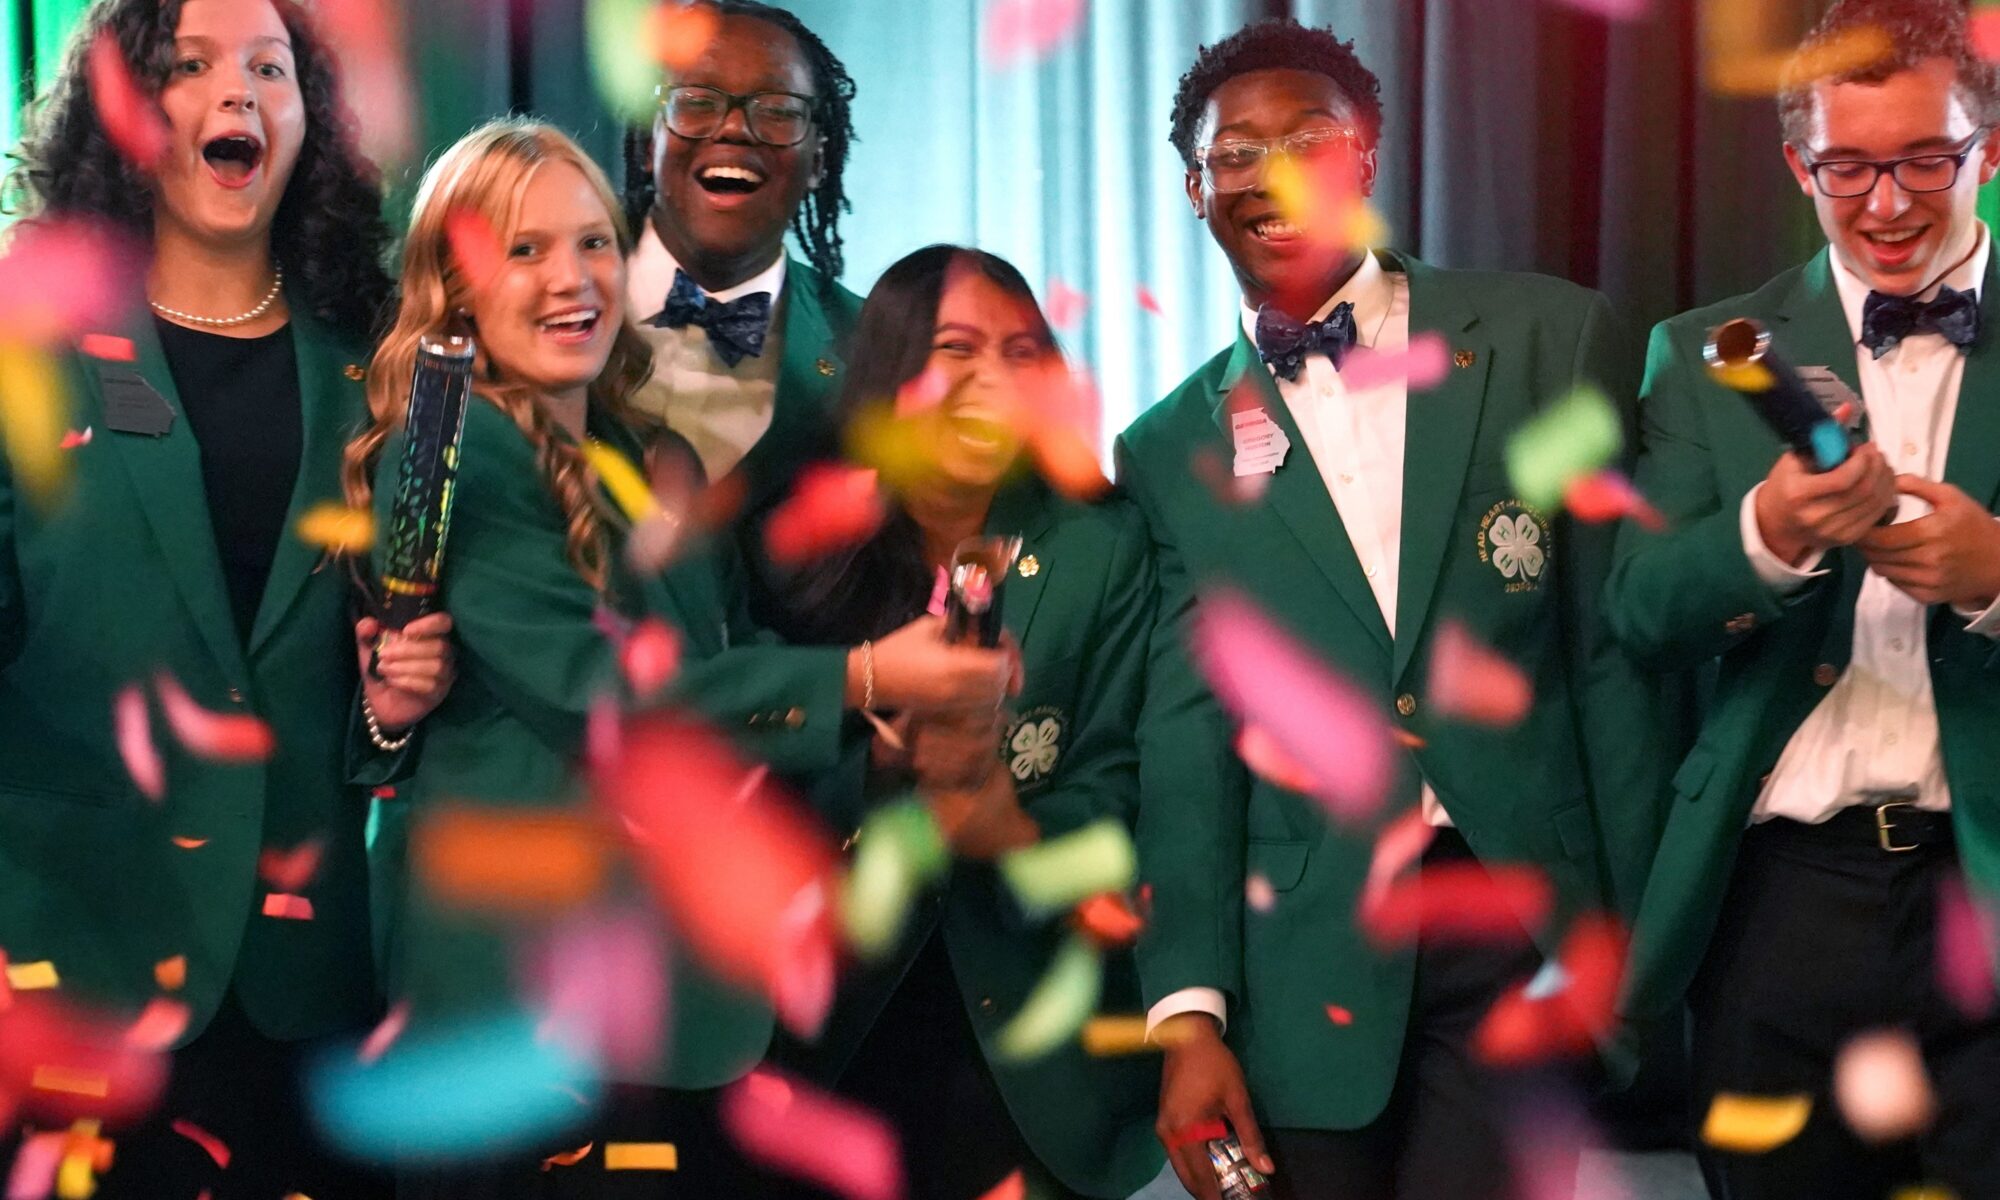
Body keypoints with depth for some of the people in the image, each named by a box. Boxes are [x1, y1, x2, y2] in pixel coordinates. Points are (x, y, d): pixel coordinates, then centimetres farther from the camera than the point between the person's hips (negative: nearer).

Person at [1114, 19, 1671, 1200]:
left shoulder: (1547, 338, 3)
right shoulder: (1174, 448, 7)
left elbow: (1614, 646, 3)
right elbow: (1188, 737, 2)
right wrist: (1189, 1013, -6)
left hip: (1525, 927, -1)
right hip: (1305, 960, 1)